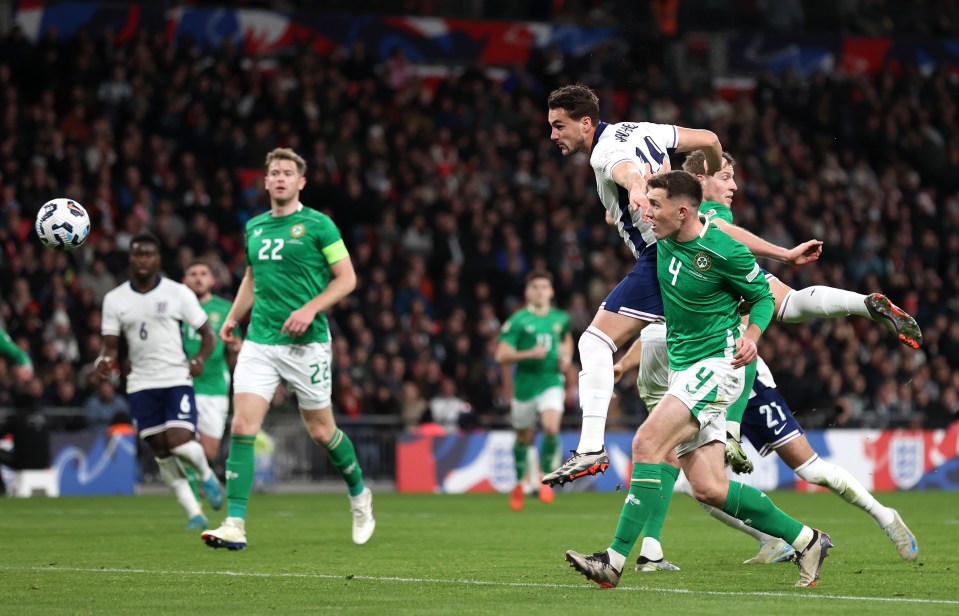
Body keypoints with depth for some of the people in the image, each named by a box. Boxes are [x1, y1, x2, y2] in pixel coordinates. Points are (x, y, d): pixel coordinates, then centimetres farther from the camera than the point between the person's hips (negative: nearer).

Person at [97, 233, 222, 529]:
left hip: (177, 380, -3)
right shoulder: (115, 299, 6)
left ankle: (206, 475, 16)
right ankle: (194, 512, 12)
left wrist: (200, 357, -18)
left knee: (180, 443, -18)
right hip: (141, 385, 3)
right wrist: (104, 360, -15)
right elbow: (110, 343, 8)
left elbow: (207, 333, 3)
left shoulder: (178, 293, -2)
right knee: (161, 451, 1)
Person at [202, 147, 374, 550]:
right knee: (242, 425, -10)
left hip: (306, 343, -4)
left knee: (320, 430, 6)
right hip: (259, 341, 4)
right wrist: (233, 317, 11)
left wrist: (311, 308, -17)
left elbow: (347, 278, -4)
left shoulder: (317, 225, -4)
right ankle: (235, 525, -13)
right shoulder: (255, 227, 12)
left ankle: (359, 495, 34)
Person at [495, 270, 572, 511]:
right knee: (524, 437, 11)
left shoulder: (561, 318, 5)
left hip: (552, 382, 1)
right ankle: (519, 484, 34)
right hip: (525, 385, -1)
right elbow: (502, 356, -11)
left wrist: (566, 357, 8)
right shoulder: (517, 321, -8)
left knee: (551, 428, -22)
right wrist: (529, 353, -24)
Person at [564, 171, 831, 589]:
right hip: (683, 370, 8)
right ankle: (804, 540, 14)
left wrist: (751, 336, -17)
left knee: (647, 443, -24)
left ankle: (615, 560, -26)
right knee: (708, 489, 0)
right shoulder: (663, 238, 3)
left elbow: (763, 296, -2)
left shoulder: (725, 252, -16)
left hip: (717, 365, -8)